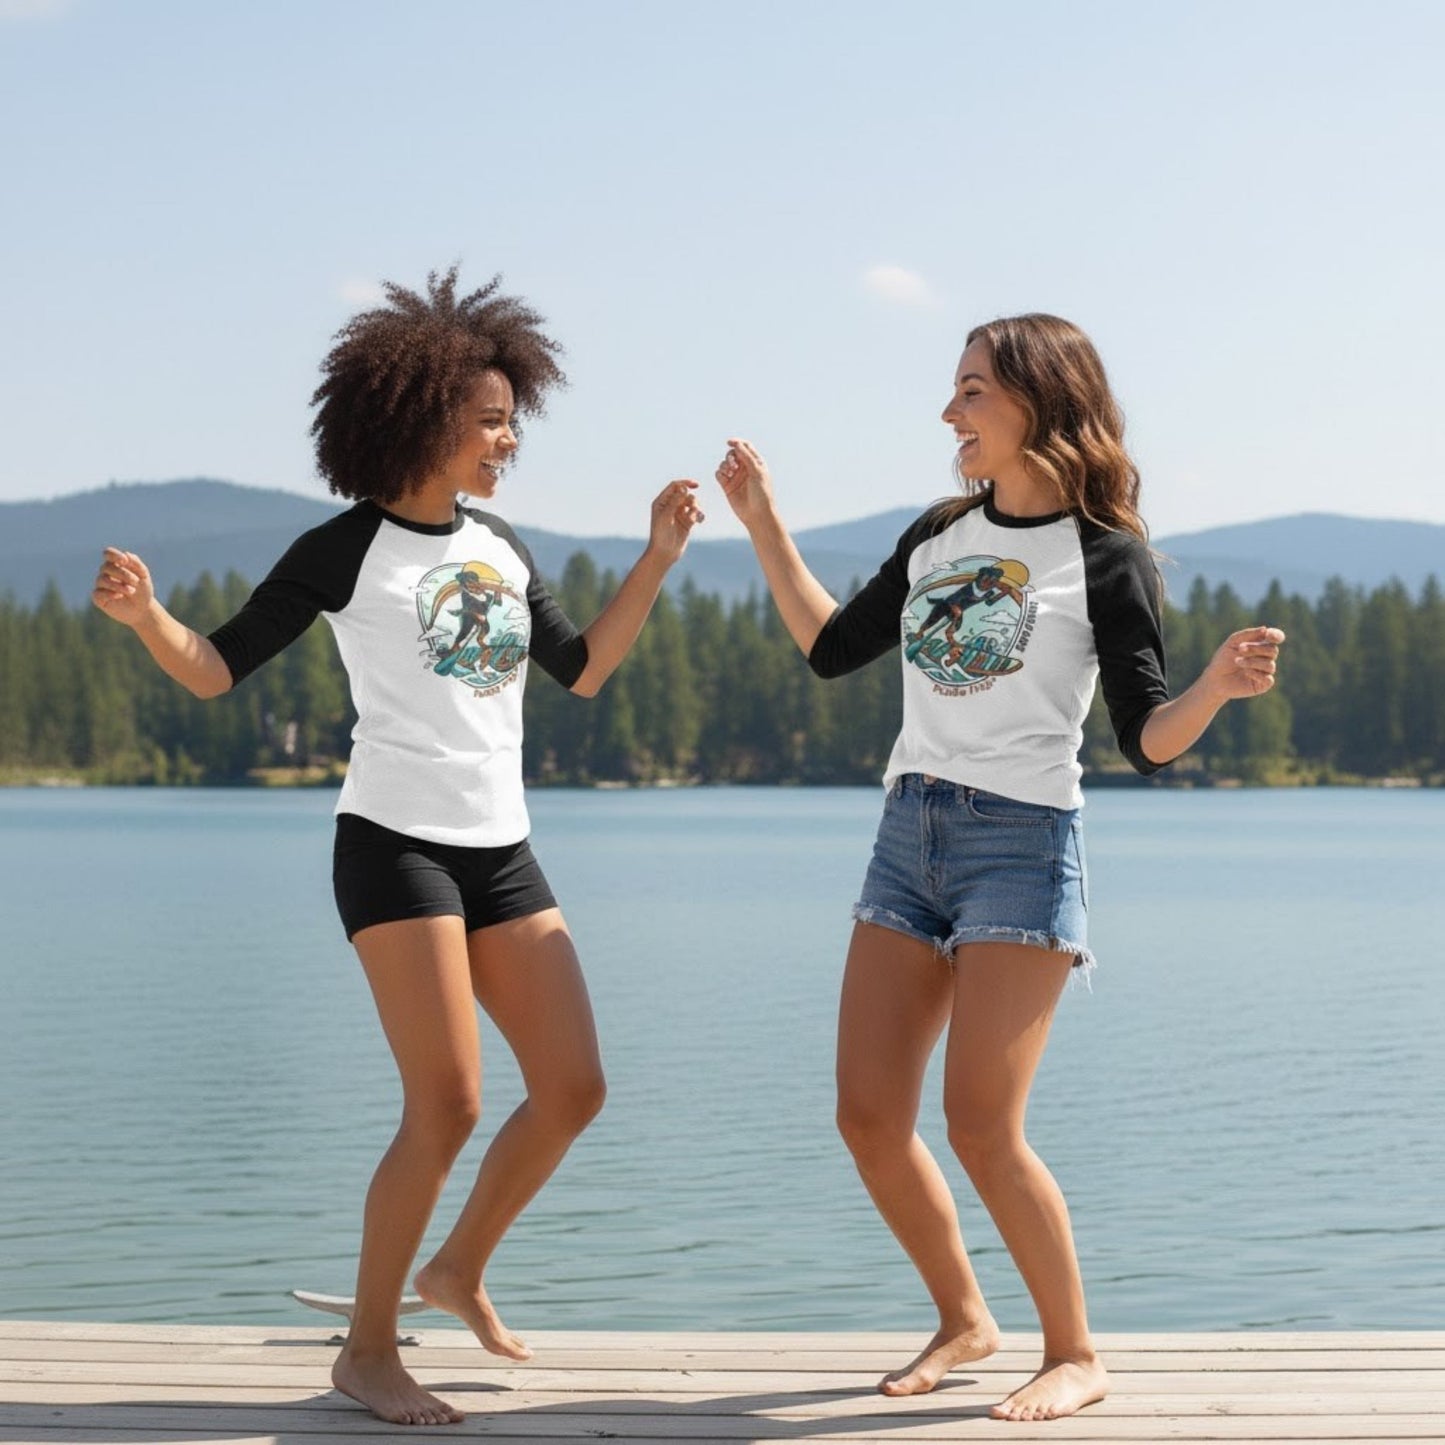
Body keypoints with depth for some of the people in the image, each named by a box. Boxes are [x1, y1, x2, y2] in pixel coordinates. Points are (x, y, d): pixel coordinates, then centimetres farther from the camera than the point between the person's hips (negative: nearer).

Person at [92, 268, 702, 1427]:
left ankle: (459, 1268, 27)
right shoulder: (347, 551, -5)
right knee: (448, 1105, -13)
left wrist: (658, 558, 14)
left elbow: (584, 670, 21)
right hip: (396, 845, -7)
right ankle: (369, 1349, 3)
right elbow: (217, 671, -4)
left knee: (574, 1087, 4)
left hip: (501, 851, 7)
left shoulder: (500, 548, 13)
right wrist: (144, 613, -24)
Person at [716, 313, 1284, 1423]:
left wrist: (1216, 688, -28)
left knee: (981, 1126, -12)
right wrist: (763, 522, 19)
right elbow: (832, 647, 21)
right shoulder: (938, 538, 13)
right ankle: (964, 1321, 24)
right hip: (909, 834, 6)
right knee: (869, 1119, 3)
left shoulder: (1104, 555, -4)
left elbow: (1148, 739, -8)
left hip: (1022, 842, -6)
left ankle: (1076, 1354, 7)